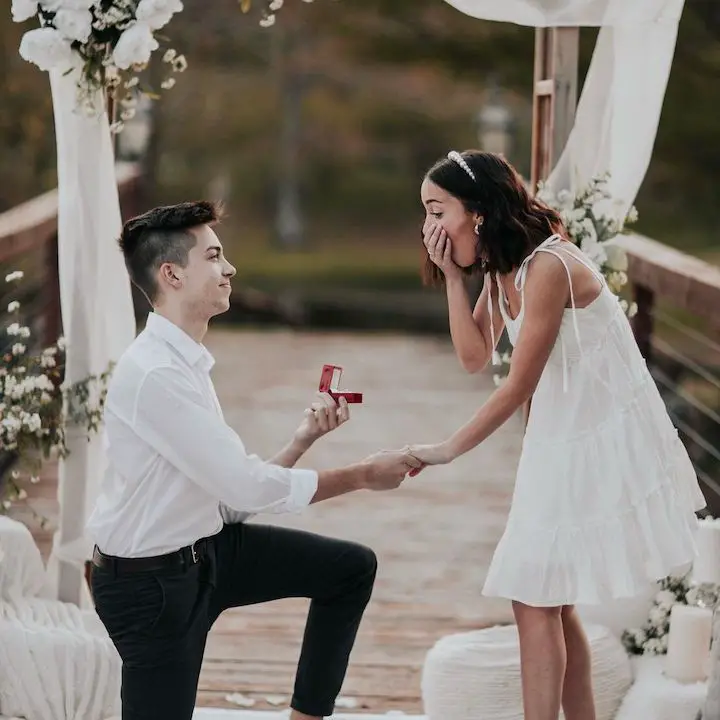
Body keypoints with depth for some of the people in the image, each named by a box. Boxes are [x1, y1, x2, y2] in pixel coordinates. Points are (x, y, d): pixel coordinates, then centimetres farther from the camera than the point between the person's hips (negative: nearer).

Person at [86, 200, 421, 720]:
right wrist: (363, 476, -15)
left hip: (208, 550, 10)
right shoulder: (154, 374, -26)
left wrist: (305, 438, -6)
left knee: (352, 568, 10)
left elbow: (232, 491, 5)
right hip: (152, 581, -10)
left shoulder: (187, 363, 6)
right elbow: (246, 486, -24)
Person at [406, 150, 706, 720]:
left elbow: (520, 384, -21)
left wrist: (448, 450, -16)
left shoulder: (547, 266, -22)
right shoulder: (502, 271, 7)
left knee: (536, 597, -10)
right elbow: (474, 357, 0)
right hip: (560, 443, 10)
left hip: (603, 442, -10)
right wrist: (452, 275, -7)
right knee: (548, 600, 14)